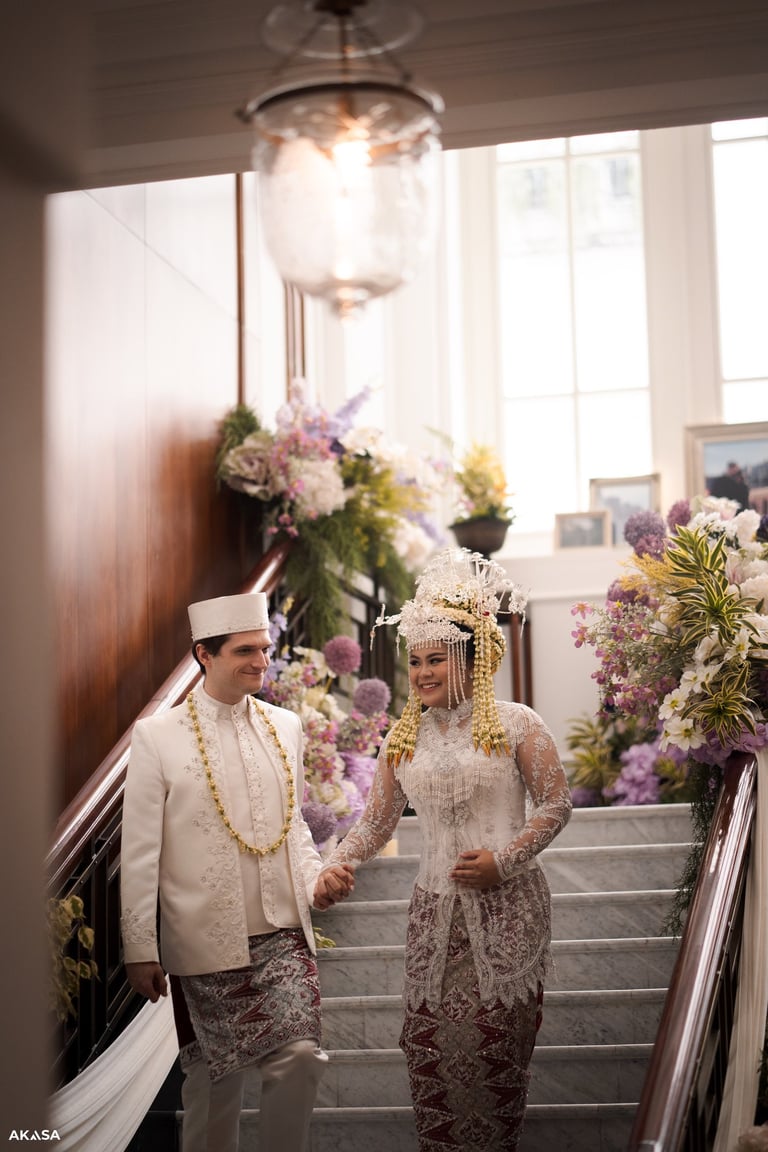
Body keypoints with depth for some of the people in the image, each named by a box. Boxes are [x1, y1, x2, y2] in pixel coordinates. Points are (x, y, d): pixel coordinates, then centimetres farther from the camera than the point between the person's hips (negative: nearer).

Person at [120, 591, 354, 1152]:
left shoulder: (285, 726, 8)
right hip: (205, 938, -3)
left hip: (284, 931, 3)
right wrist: (139, 948, -4)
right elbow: (141, 851, -4)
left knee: (301, 1054, -8)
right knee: (216, 1074, 7)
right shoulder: (156, 736, -5)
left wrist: (317, 879, 1)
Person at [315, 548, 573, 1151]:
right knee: (432, 1045, 1)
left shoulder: (515, 724, -2)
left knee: (496, 1044, -2)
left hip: (507, 907, -3)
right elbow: (376, 822, 12)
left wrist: (504, 859, -11)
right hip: (436, 910, 3)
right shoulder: (403, 738, 9)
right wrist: (333, 866, -3)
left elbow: (556, 804, 0)